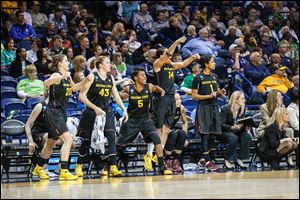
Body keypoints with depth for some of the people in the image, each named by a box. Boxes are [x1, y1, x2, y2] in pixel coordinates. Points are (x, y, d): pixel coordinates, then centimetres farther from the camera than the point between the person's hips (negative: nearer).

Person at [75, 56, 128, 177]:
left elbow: (116, 96, 16)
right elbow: (82, 96, -13)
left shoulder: (110, 78, 8)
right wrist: (95, 108, -21)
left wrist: (124, 109, 7)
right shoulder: (92, 77, -9)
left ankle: (113, 167, -16)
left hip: (106, 111, 4)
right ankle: (78, 165, 24)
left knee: (111, 137, -14)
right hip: (92, 112, -4)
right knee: (87, 141, 4)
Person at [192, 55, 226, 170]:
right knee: (205, 134, -8)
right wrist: (209, 96, -18)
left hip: (214, 107, 7)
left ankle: (203, 160, 14)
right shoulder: (198, 78, -6)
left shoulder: (214, 77, 15)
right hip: (204, 107, -7)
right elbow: (194, 96, -9)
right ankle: (207, 161, -7)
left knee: (213, 135, 5)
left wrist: (220, 93, 1)